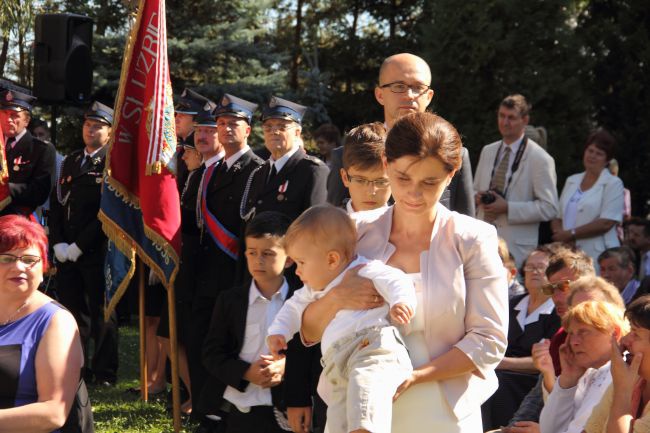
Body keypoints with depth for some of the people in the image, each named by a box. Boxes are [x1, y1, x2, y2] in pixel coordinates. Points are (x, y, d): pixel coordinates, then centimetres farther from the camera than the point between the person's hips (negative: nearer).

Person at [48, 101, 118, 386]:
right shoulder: (70, 162, 17)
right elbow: (57, 203, 15)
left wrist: (79, 245, -13)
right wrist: (58, 243, 1)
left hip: (97, 252, -6)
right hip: (67, 253, 6)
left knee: (100, 313, 1)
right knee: (71, 310, 7)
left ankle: (104, 373, 9)